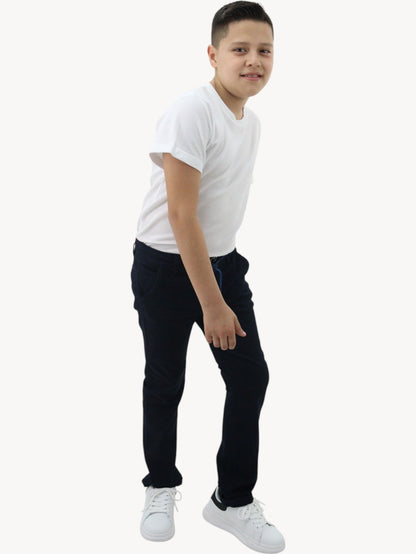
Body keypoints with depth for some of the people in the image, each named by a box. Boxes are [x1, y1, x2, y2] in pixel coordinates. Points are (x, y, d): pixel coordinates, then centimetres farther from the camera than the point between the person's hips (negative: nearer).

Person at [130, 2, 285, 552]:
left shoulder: (252, 120, 4)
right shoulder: (191, 111, -21)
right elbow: (181, 214, -25)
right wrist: (212, 304, -23)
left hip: (222, 260, 7)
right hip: (166, 266, -7)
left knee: (251, 377, 4)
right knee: (165, 383, 7)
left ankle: (233, 500, 19)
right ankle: (161, 488, 31)